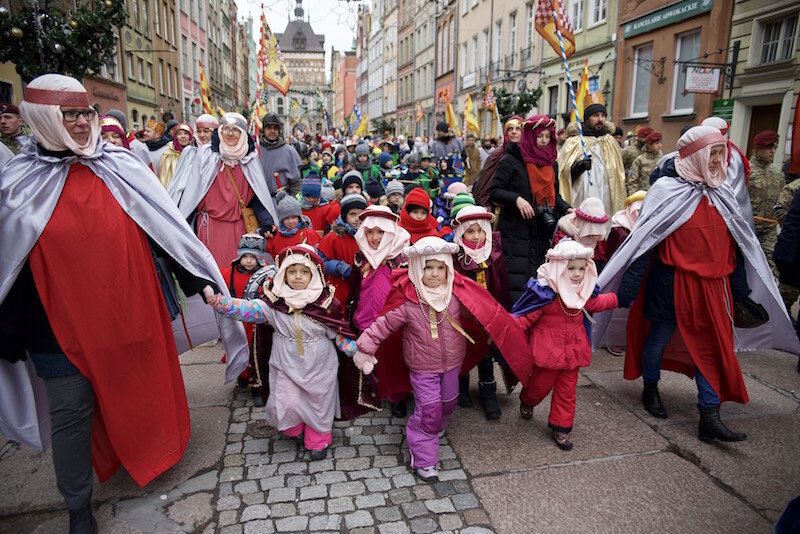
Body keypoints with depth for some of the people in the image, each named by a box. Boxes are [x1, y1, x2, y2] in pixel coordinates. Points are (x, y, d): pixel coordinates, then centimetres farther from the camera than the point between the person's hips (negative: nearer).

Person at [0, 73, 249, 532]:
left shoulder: (122, 169, -1)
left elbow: (167, 227, 0)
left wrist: (201, 280, -3)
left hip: (130, 308, 1)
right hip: (62, 321, -1)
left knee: (139, 391, 17)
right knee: (71, 412, 7)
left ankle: (148, 454, 44)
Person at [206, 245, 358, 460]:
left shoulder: (325, 302, -11)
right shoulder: (275, 302, -11)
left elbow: (339, 333, -3)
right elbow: (249, 309, -23)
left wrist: (356, 352, -7)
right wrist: (219, 302, -38)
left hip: (320, 366, 0)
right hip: (287, 365, 0)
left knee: (319, 403, 9)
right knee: (288, 404, -6)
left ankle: (318, 441, 36)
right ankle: (295, 429, 30)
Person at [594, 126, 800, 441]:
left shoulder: (721, 194, 9)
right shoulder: (667, 191, -9)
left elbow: (733, 246, 15)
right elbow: (645, 240, -12)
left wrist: (741, 291, 16)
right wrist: (628, 289, -15)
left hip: (712, 286, 6)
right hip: (671, 283, -6)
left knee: (713, 346, 5)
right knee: (659, 337, 10)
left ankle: (709, 419, 11)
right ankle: (650, 390, 34)